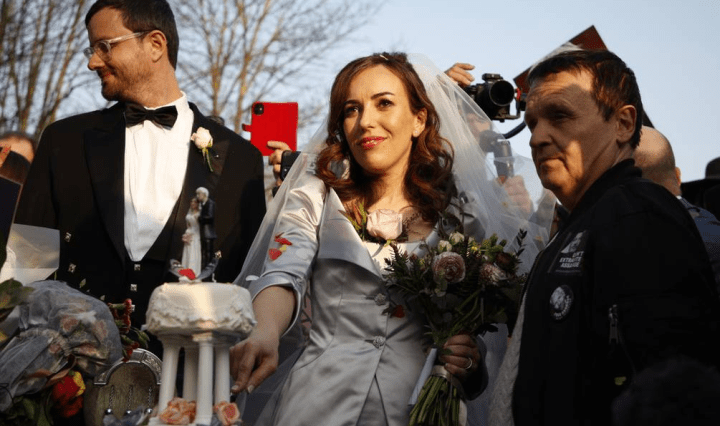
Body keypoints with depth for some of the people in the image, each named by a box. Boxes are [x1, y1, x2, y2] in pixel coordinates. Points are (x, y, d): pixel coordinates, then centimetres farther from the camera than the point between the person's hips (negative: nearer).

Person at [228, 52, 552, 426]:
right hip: (321, 396, -1)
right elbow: (283, 277, -11)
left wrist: (472, 358, -11)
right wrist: (266, 334, -32)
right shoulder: (318, 195, 4)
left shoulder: (462, 210, 6)